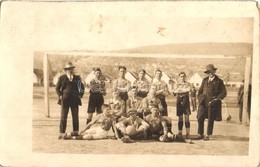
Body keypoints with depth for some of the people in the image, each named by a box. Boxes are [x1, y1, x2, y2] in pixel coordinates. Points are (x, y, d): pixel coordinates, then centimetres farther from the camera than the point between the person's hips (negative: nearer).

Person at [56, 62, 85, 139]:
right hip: (65, 100, -1)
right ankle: (61, 133, 3)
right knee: (63, 117, -1)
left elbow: (82, 87, 15)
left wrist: (80, 95, 3)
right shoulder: (62, 78, 5)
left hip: (75, 100, 2)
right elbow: (57, 88, 8)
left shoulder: (77, 78, 9)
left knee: (75, 117, 4)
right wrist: (60, 96, -3)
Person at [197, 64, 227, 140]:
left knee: (210, 120, 2)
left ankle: (208, 135, 11)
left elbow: (224, 93, -1)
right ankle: (200, 134, 12)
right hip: (203, 102, 4)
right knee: (200, 118, 1)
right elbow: (200, 90, 21)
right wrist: (200, 99, 9)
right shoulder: (205, 80, 14)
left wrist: (216, 99, -11)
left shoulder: (219, 81, 0)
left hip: (212, 103, -4)